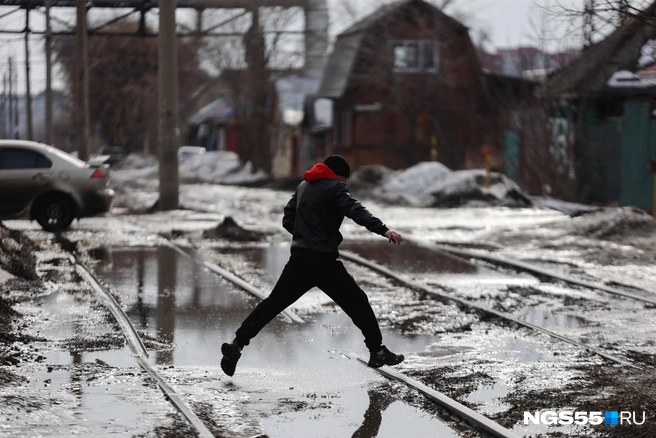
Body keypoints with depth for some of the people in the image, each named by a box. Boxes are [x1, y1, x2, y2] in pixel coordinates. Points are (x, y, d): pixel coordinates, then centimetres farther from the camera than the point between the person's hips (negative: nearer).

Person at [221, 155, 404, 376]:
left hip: (299, 259, 6)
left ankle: (237, 344, 4)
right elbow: (356, 211, -21)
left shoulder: (303, 186, 20)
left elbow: (287, 219, 21)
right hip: (324, 260, -6)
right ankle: (377, 351, 3)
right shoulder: (335, 187, -3)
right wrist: (383, 230, -31)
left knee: (273, 304, 11)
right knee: (357, 302, 4)